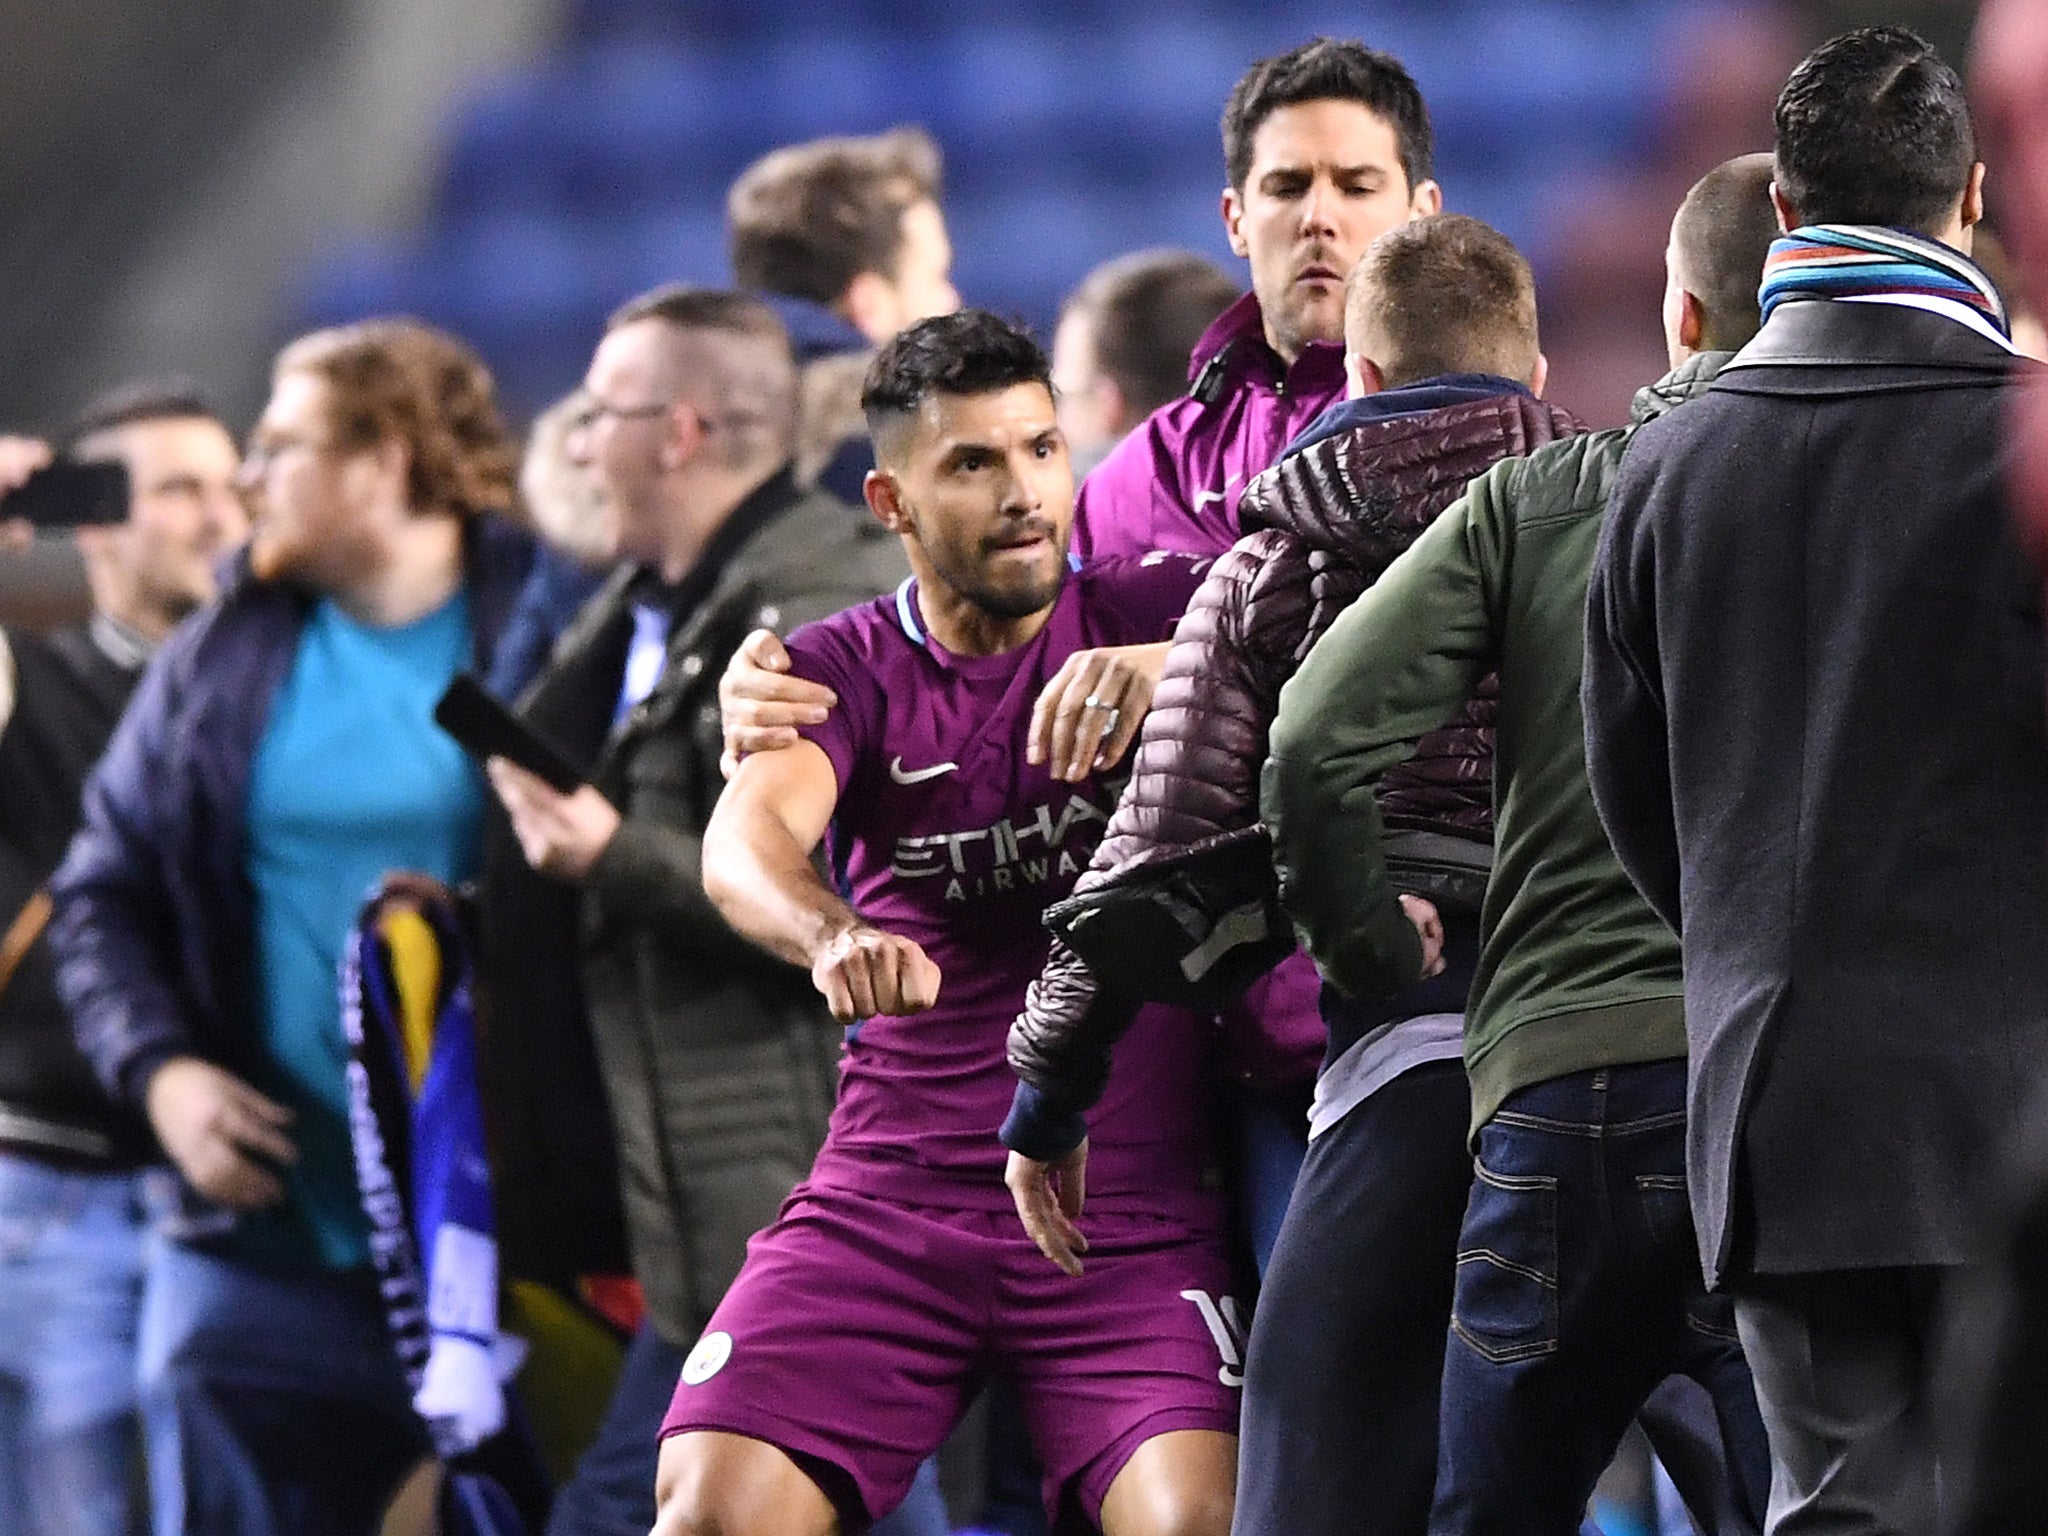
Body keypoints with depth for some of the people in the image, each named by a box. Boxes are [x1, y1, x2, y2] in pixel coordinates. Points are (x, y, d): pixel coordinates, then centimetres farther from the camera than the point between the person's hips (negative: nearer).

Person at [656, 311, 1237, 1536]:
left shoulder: (1142, 616, 4)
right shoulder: (845, 670, 6)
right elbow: (746, 837, -14)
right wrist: (830, 934, -37)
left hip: (1128, 1205, -1)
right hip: (888, 1193, 1)